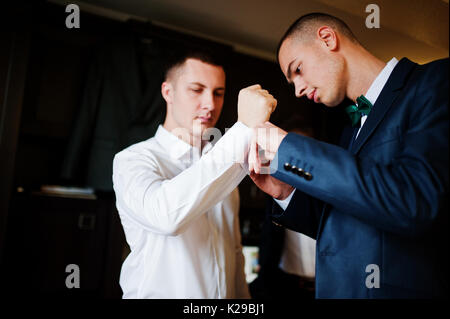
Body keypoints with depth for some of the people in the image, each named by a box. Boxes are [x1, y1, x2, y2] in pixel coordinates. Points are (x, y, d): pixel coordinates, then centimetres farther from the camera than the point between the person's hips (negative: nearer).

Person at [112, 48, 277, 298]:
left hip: (227, 293, 6)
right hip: (160, 292, -5)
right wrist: (245, 130, -35)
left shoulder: (222, 164, 6)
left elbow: (235, 251, 9)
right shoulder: (133, 159, -14)